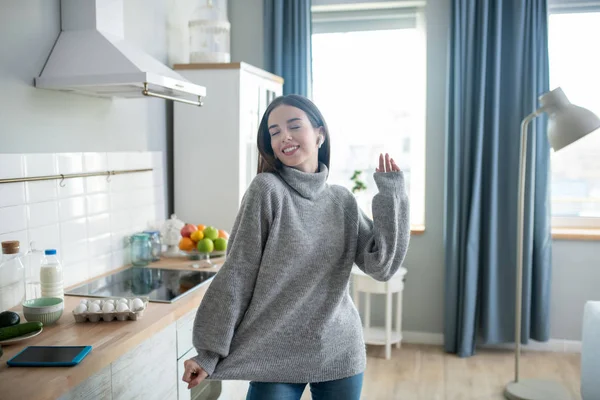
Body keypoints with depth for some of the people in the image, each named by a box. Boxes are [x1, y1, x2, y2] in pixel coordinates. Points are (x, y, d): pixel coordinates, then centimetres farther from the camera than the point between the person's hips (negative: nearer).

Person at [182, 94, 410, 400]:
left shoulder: (343, 200, 2)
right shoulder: (266, 190, -10)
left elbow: (381, 265, -4)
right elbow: (236, 274, -10)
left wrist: (391, 195, -9)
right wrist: (209, 351, -11)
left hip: (340, 353, 4)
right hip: (276, 357, -3)